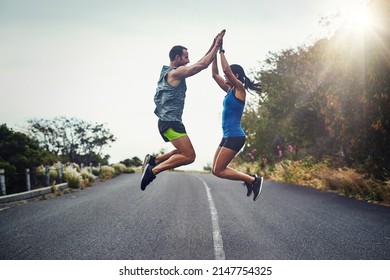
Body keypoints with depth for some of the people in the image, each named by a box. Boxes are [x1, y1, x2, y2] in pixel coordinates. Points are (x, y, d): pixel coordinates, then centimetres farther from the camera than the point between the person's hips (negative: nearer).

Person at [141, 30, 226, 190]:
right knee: (189, 156, -14)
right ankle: (153, 170, -16)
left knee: (184, 152, 22)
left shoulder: (171, 72, 19)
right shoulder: (176, 72, -10)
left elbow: (200, 63, 25)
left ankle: (153, 160, 12)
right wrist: (217, 46, -3)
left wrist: (213, 46, 23)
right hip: (170, 122, -10)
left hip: (167, 121, 10)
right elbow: (203, 65, -14)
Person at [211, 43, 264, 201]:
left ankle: (253, 180, -2)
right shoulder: (230, 91, 15)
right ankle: (249, 179, 13)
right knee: (217, 169, 7)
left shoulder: (240, 89, -7)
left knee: (218, 171, -9)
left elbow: (226, 70, -18)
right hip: (228, 136, 9)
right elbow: (215, 74, 18)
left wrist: (221, 51, -8)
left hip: (235, 136, -9)